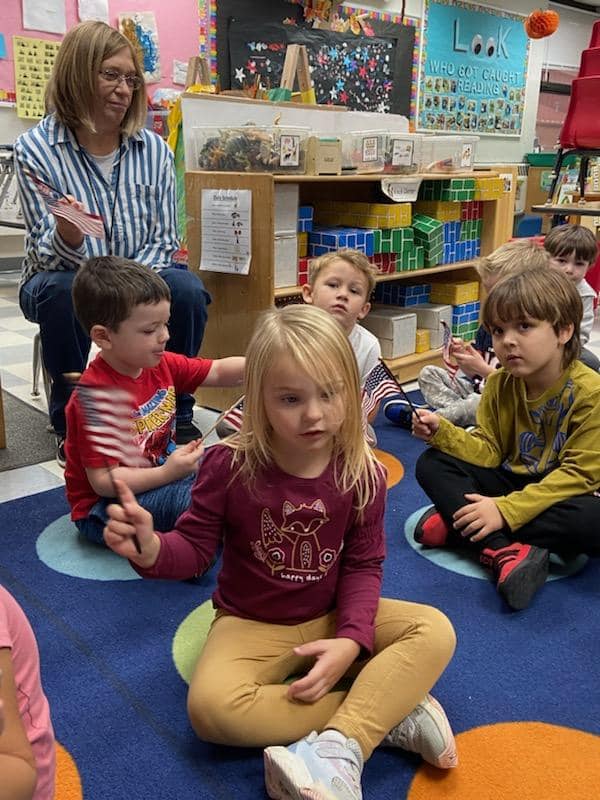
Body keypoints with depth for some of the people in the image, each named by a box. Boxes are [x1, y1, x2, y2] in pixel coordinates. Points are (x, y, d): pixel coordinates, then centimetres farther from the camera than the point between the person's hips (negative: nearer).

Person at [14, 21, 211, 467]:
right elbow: (50, 256, -13)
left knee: (187, 290, -27)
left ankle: (176, 413, -7)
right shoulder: (36, 149, -10)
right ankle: (73, 423, -13)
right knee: (64, 293, -35)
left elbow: (164, 240, -2)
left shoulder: (155, 150, -3)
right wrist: (67, 237, -38)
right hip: (64, 281, -2)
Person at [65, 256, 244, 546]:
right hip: (104, 504, -8)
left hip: (159, 472, 8)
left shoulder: (161, 365, -5)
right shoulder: (95, 398, -29)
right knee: (191, 496, -30)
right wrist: (167, 473, -36)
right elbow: (102, 481, -28)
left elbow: (219, 371, 1)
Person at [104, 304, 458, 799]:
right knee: (211, 705, -31)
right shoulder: (230, 465, -18)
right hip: (253, 625, -1)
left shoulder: (362, 473, -13)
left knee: (436, 631, -18)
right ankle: (392, 713, -23)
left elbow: (363, 565, -6)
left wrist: (351, 639, -22)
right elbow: (196, 547, -10)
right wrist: (150, 549, -33)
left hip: (334, 618, 2)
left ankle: (339, 747, -29)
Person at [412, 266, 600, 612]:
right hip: (511, 481, 5)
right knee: (432, 464, -12)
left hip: (560, 495, -4)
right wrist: (442, 432, -21)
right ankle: (503, 552, -31)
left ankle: (457, 526, -28)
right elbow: (488, 451, -2)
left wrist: (505, 509, -30)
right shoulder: (500, 383, -4)